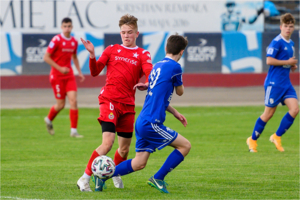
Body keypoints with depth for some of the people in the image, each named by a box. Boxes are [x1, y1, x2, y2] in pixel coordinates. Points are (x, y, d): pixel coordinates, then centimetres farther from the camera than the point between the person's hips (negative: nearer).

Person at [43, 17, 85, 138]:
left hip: (69, 75, 5)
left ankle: (74, 131, -6)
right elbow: (46, 57, -12)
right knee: (61, 104, 0)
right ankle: (49, 120, 32)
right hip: (57, 76, -5)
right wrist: (60, 68, -17)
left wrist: (79, 72, 13)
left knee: (73, 100, -9)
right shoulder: (56, 40, -13)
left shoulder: (74, 42, 6)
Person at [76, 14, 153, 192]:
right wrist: (92, 55, -13)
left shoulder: (143, 55, 6)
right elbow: (95, 72, 4)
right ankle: (85, 179, -14)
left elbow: (150, 74, -11)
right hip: (109, 99, -3)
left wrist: (146, 85, -33)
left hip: (128, 104, 3)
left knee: (125, 148, 10)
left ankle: (115, 174, 40)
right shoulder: (112, 50, 8)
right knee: (108, 143, -20)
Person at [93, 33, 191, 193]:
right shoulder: (174, 67, -10)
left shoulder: (157, 66, 16)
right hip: (151, 123, -9)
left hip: (142, 121, 9)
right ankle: (158, 178, 2)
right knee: (185, 145, 0)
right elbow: (179, 92, 7)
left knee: (139, 163, 13)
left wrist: (175, 113, 27)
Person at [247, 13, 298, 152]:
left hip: (286, 83, 8)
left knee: (294, 109, -7)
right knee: (268, 113, -2)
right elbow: (269, 60, -21)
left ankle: (277, 136, 6)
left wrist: (292, 65, 8)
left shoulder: (290, 43, 14)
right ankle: (253, 140, 14)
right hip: (274, 82, -8)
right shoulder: (277, 42, -13)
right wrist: (287, 62, -17)